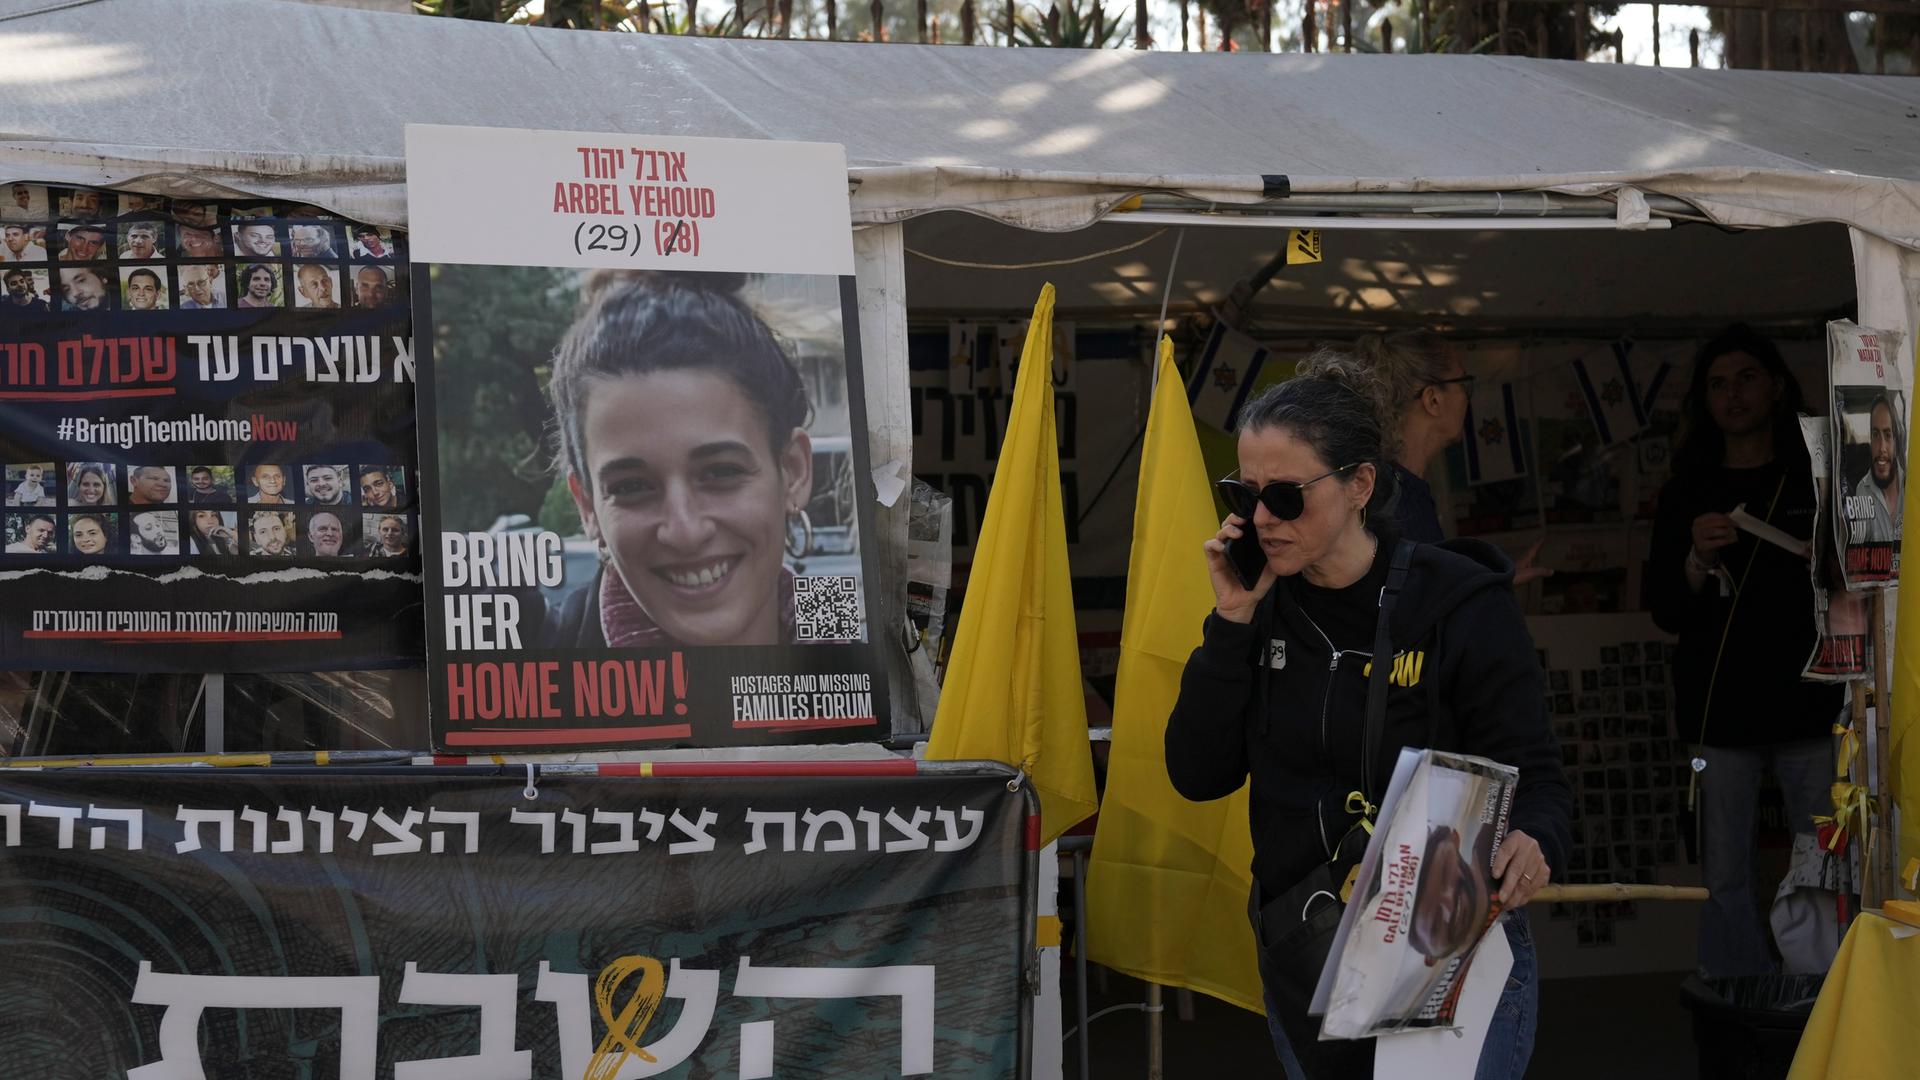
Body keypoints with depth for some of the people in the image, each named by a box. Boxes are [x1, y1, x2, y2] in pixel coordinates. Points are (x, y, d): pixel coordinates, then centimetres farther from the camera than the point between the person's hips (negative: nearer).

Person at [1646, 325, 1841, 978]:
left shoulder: (1821, 479, 11)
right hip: (1721, 717, 1)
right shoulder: (1685, 496, 12)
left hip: (1811, 708, -1)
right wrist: (1696, 560, -13)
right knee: (1726, 882, -2)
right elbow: (1665, 614, 6)